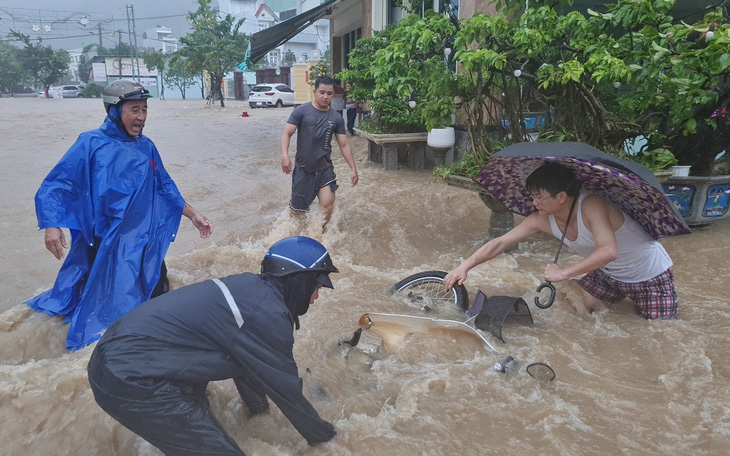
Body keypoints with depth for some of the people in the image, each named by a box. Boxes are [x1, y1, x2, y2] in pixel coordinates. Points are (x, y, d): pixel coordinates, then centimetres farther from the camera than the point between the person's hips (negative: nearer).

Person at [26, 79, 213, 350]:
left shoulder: (146, 147, 6)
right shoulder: (91, 143, -7)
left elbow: (165, 188, 14)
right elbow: (56, 185, -8)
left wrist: (193, 215, 10)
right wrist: (52, 225, -21)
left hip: (146, 241, 4)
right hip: (104, 244, -4)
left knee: (158, 295, 9)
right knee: (107, 299, 5)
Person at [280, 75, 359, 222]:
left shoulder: (336, 118, 3)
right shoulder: (301, 111, -6)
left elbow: (344, 145, 8)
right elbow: (287, 134, -9)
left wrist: (353, 168, 3)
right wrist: (285, 156, -27)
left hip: (325, 170, 2)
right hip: (303, 169, -2)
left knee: (327, 207, -11)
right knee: (297, 210, 6)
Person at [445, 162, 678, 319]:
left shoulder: (591, 206, -35)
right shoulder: (542, 220, -16)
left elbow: (609, 251, -47)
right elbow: (500, 243, -15)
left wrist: (564, 273, -44)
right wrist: (465, 266, -21)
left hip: (651, 275, -6)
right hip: (609, 274, 6)